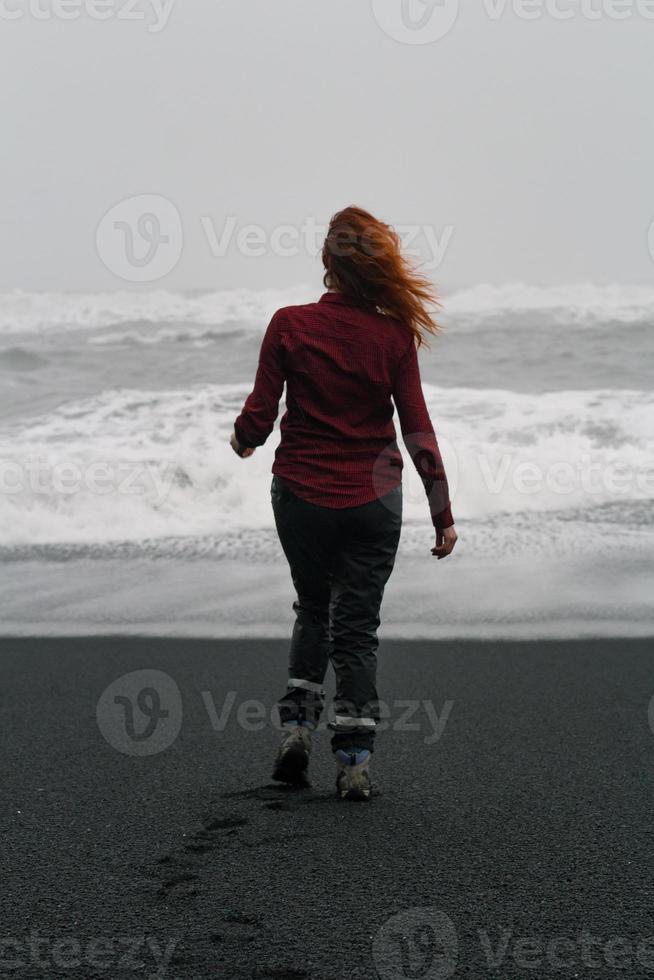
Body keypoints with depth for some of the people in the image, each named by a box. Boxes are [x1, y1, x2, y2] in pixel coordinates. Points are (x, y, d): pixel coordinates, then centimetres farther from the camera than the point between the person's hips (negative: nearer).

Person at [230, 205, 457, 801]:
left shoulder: (290, 325, -9)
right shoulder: (393, 336, -8)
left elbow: (259, 416, -7)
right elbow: (418, 432, -8)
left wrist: (243, 440, 17)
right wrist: (442, 514, -1)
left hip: (301, 494, 0)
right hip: (373, 499, 0)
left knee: (313, 608, 23)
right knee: (357, 625, 8)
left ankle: (297, 724, 12)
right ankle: (355, 762, 4)